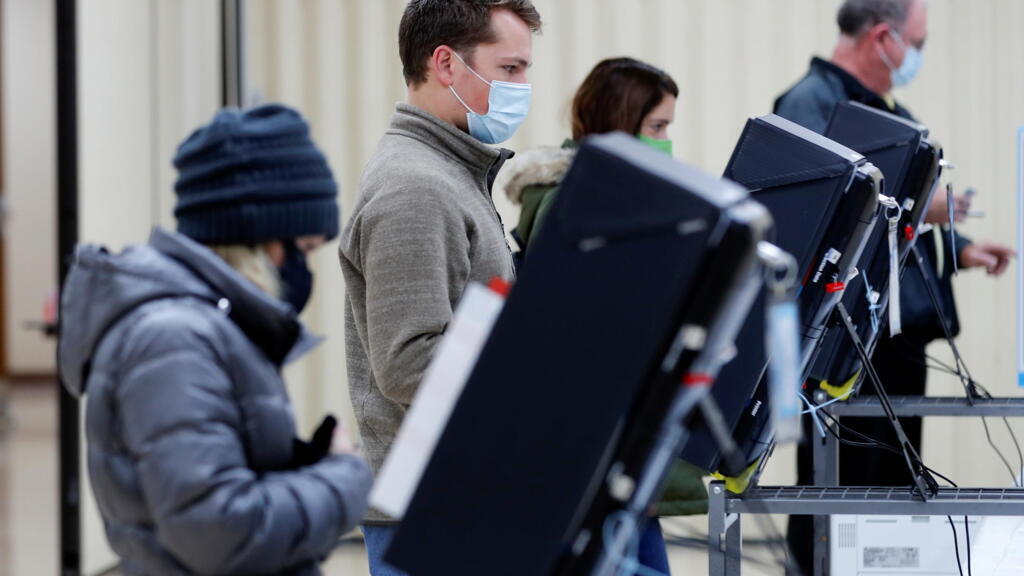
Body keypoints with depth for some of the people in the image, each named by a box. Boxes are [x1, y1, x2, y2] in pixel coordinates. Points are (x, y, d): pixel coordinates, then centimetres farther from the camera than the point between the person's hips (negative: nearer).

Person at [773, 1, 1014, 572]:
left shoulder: (894, 115, 20)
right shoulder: (812, 103, -11)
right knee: (841, 488, -7)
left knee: (895, 486, 12)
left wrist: (960, 249, 12)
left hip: (901, 332, 10)